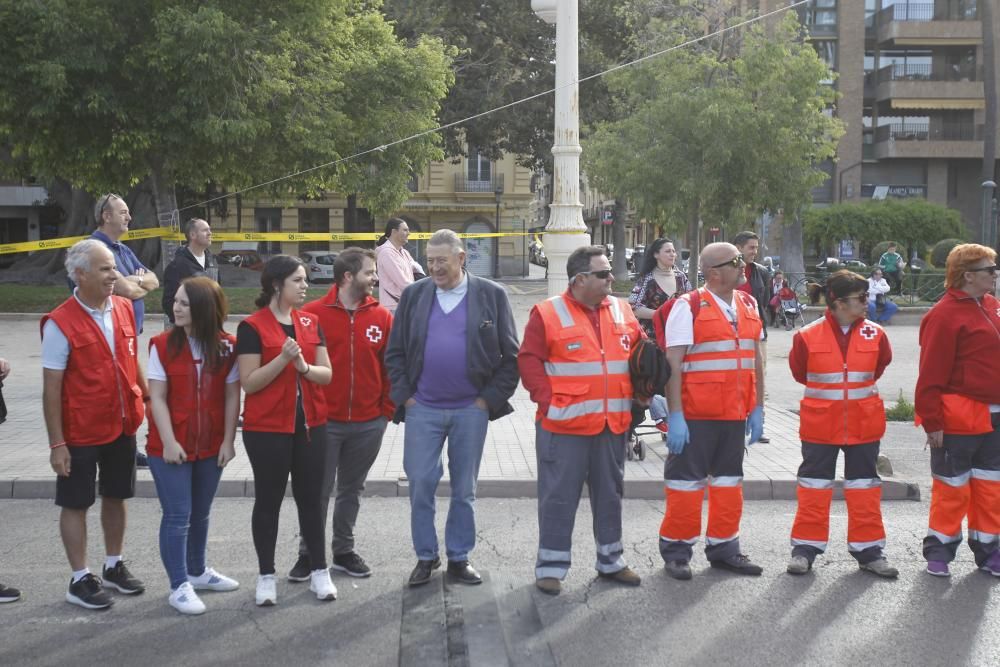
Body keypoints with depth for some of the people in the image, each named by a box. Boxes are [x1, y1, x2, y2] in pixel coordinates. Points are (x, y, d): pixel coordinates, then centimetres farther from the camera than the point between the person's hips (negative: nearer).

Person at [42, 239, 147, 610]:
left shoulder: (124, 309, 0)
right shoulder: (61, 323, -17)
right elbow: (51, 389, -15)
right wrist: (57, 443, -15)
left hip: (123, 427, 6)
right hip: (81, 433, -6)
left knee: (116, 497, 17)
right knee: (76, 504, 7)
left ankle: (114, 567, 33)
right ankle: (80, 580, 18)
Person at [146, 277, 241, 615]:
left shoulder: (227, 346, -4)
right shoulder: (162, 345, -9)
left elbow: (231, 396, -1)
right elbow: (157, 398, -10)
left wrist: (228, 440, -4)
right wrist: (169, 442, -15)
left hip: (211, 447, 3)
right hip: (170, 447, -3)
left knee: (200, 513, 18)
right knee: (178, 516, -1)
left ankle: (197, 572, 35)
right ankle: (179, 586, 9)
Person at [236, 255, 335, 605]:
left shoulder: (310, 322, 7)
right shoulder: (252, 327, -9)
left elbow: (327, 374, 5)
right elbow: (248, 383, -13)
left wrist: (304, 366, -15)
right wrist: (283, 359, -23)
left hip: (311, 425, 5)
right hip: (267, 429, -4)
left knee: (311, 497, 10)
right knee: (269, 500, 5)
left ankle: (319, 570, 19)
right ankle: (266, 576, 15)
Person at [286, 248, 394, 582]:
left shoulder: (381, 317, 2)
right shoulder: (313, 313, -7)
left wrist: (386, 409, 2)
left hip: (368, 423, 3)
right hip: (323, 421, -3)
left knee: (351, 489, 14)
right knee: (318, 490, 4)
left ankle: (344, 551, 27)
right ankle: (308, 554, 15)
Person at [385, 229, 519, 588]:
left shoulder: (491, 295, -2)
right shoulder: (414, 295, 4)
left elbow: (511, 355, 1)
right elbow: (395, 352, 8)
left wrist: (490, 398, -5)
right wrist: (405, 396, 0)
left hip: (471, 410, -1)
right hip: (422, 409, 1)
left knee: (464, 489, 9)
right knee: (420, 485, 1)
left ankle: (459, 557, 21)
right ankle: (425, 556, 16)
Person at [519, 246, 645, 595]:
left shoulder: (622, 312, 9)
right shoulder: (548, 314, -7)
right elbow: (529, 360, -9)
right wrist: (546, 399, -15)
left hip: (613, 423, 5)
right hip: (564, 424, -5)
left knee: (610, 493, 15)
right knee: (559, 497, 1)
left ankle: (610, 560, 28)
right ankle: (550, 566, 10)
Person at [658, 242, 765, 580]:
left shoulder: (748, 305, 10)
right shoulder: (688, 307, -10)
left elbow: (755, 360, 15)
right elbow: (673, 365, -13)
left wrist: (757, 408, 11)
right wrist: (675, 416, -17)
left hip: (735, 414, 6)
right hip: (695, 414, -6)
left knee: (729, 479, 13)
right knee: (686, 480, 1)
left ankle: (723, 547, 26)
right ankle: (677, 550, 13)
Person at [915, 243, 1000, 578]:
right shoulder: (945, 316, -16)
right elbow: (931, 375, -18)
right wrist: (933, 423, -19)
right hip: (958, 420, -7)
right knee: (952, 487, 3)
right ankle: (939, 550, 16)